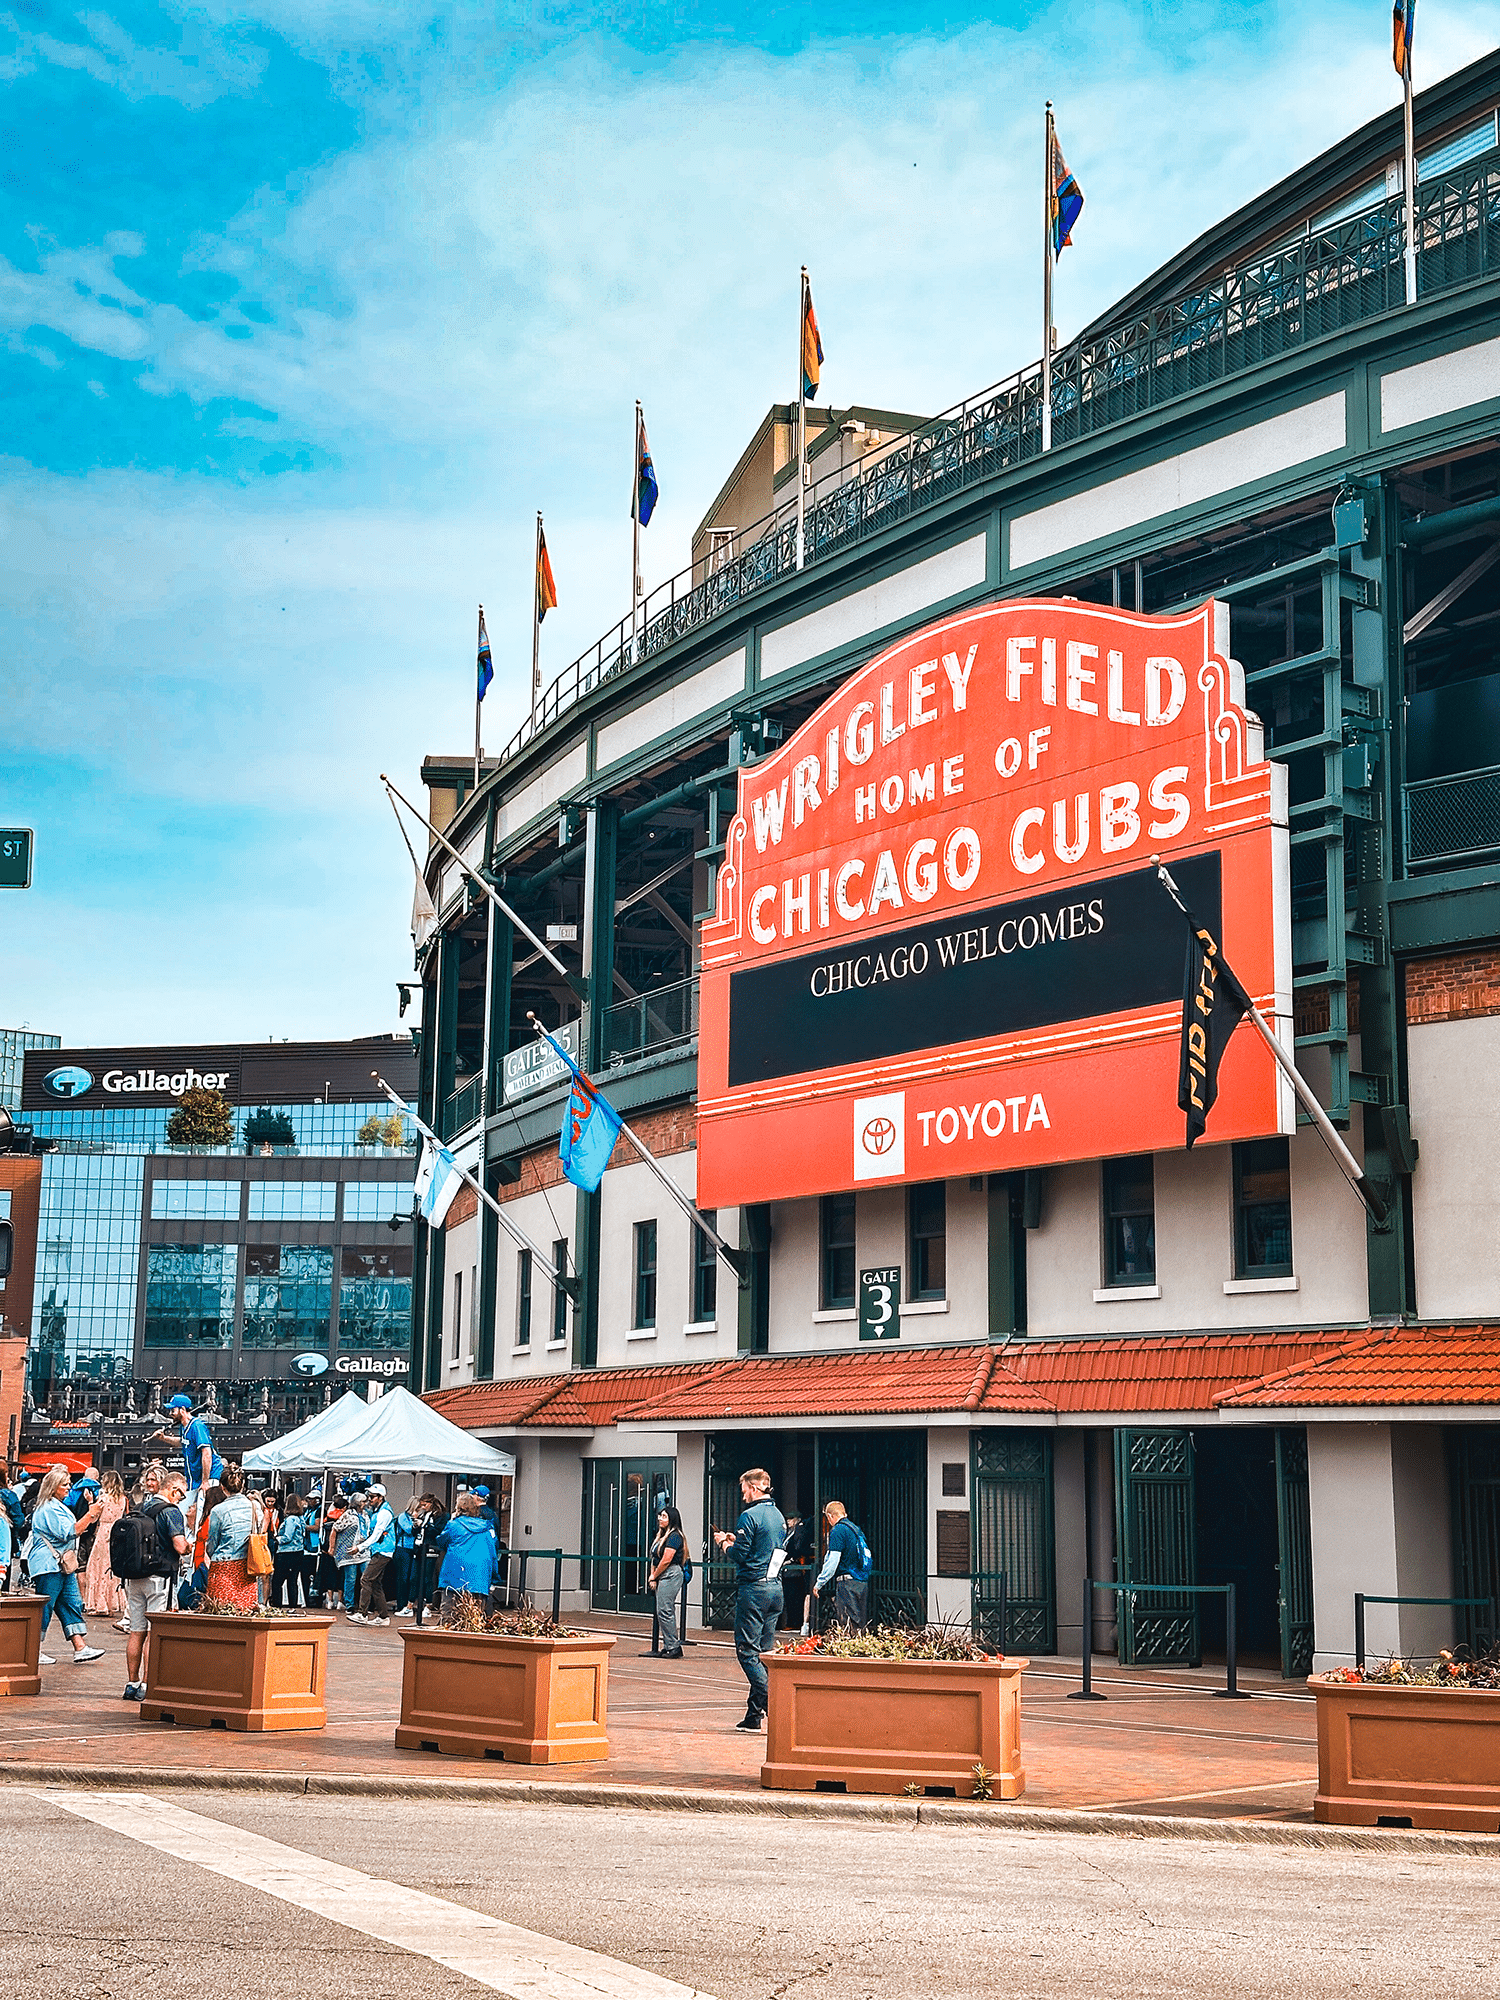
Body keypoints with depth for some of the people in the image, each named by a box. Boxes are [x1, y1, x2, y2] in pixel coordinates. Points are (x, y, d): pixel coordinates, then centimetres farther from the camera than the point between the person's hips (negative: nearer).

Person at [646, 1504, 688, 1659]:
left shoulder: (674, 1536, -12)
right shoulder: (662, 1536, 18)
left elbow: (666, 1561, -17)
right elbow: (655, 1559, 19)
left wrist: (654, 1577, -7)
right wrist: (653, 1577, 5)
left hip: (671, 1575, -10)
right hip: (663, 1577, 10)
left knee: (664, 1611, -12)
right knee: (665, 1611, 10)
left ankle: (673, 1647, -9)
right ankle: (670, 1646, 14)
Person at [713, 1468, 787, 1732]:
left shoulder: (749, 1516, -12)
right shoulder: (778, 1515, 14)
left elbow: (741, 1555, -15)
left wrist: (726, 1544, 5)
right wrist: (735, 1540, 23)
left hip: (753, 1588, -8)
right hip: (776, 1587, 8)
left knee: (748, 1651, -5)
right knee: (764, 1652, 10)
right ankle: (754, 1712, 12)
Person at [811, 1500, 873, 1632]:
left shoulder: (838, 1530, -8)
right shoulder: (856, 1529, 17)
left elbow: (832, 1561, -14)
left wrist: (819, 1583, -8)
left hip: (847, 1582, -8)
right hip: (863, 1581, 8)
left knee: (848, 1624, -8)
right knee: (862, 1624, 10)